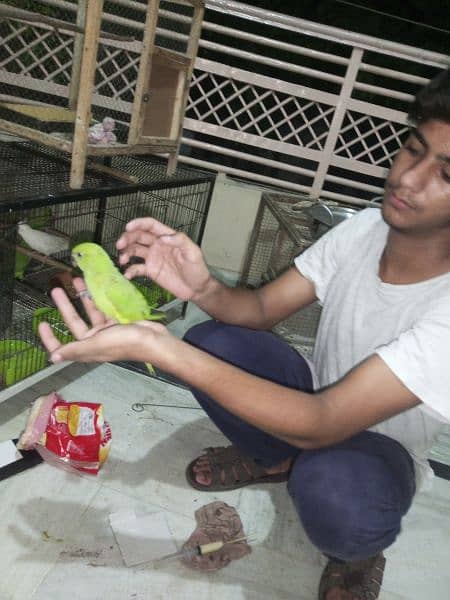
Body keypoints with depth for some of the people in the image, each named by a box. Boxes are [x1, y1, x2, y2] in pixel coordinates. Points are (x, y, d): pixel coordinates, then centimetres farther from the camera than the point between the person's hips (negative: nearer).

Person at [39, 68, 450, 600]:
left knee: (331, 488, -39)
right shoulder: (366, 226, -15)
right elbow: (262, 307, -9)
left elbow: (322, 425, -37)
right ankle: (274, 460, 10)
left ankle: (358, 553, 1)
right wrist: (203, 288, -34)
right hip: (318, 404, 4)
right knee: (212, 343, -20)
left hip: (380, 450, -4)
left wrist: (158, 348, -45)